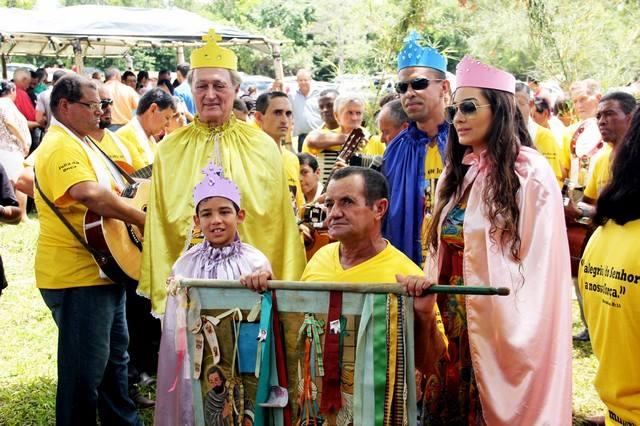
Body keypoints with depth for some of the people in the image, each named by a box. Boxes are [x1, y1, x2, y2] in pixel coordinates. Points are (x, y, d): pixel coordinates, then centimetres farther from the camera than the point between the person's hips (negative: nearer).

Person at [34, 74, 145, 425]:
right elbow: (91, 196, -36)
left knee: (115, 354, 21)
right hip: (77, 277, -11)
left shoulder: (81, 143, 15)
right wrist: (142, 220, -25)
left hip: (103, 269, 11)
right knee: (85, 368, 0)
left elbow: (107, 191, 28)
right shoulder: (61, 147, -19)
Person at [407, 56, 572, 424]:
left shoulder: (531, 173, -11)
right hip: (452, 317, 6)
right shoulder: (456, 174, 9)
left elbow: (541, 265, -12)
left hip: (501, 321, -6)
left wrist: (515, 332, -12)